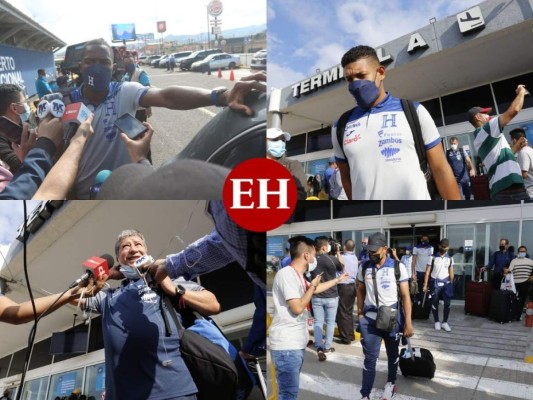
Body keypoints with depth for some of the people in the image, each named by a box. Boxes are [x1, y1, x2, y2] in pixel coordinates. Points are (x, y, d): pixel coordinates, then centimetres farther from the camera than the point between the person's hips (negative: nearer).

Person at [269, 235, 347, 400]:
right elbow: (297, 308, -23)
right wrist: (312, 286, -9)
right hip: (286, 345, -10)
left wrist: (338, 280, 39)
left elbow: (316, 289, 33)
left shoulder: (297, 275, 13)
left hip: (296, 343, 10)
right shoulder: (286, 274, -19)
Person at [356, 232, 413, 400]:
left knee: (392, 354, 20)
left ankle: (391, 382, 43)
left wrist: (408, 322, -9)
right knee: (370, 358, 1)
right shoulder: (364, 268, -2)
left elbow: (405, 296, -7)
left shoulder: (398, 267, -10)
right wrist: (360, 315, 5)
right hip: (370, 318, 1)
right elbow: (360, 292, 9)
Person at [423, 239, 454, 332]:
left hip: (446, 283, 2)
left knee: (447, 303, -1)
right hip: (435, 283, -2)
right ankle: (437, 322, 20)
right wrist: (425, 285, -6)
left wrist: (451, 285, 8)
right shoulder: (432, 257, -4)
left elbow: (451, 273, 10)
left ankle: (445, 322, 13)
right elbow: (427, 272, -3)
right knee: (435, 303, 5)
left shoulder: (450, 259, 4)